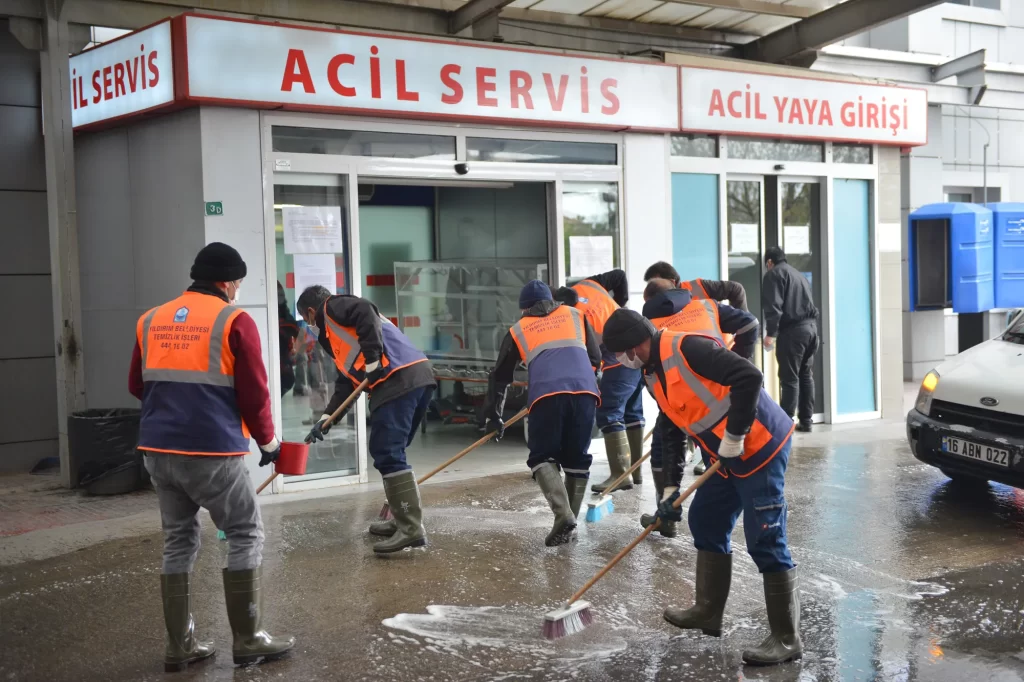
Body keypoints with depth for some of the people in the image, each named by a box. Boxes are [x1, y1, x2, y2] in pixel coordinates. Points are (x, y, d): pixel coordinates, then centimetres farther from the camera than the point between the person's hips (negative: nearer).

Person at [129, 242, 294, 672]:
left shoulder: (151, 320, 10)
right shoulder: (234, 320, -6)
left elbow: (137, 385, 17)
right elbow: (253, 393, -7)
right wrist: (267, 441, 8)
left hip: (158, 450, 6)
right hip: (212, 452, -6)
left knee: (178, 541, 15)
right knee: (245, 535, 7)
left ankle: (179, 646, 18)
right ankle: (248, 640, 9)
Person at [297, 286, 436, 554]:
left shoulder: (332, 307, 8)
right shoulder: (335, 331, 35)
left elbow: (366, 312, -13)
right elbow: (347, 381, 31)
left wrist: (372, 360, -15)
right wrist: (326, 419, 26)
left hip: (399, 379, -10)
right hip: (418, 377, 10)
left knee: (388, 454, -10)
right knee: (390, 452, 19)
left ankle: (412, 529, -13)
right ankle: (401, 519, 24)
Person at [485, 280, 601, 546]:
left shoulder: (518, 330, 27)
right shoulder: (575, 315, 29)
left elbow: (499, 376, 30)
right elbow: (596, 358, 27)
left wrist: (494, 417, 39)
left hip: (547, 394, -2)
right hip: (585, 391, 2)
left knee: (542, 456, 8)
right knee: (577, 458, 14)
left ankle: (563, 515, -13)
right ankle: (569, 526, 15)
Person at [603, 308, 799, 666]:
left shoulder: (687, 348, -21)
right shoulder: (654, 375, 10)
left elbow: (749, 377, -28)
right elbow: (670, 431, 17)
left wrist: (734, 435, -22)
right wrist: (670, 489, 13)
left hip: (761, 445, -10)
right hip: (727, 457, 10)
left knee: (764, 540, -8)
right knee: (705, 523, 18)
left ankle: (787, 638, 0)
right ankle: (708, 612, 32)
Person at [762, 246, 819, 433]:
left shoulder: (773, 274, -1)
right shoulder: (799, 274, 25)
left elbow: (773, 306, -13)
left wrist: (770, 333, -14)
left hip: (792, 330, -8)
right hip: (811, 327, 8)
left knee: (789, 378, -6)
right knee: (806, 376, 12)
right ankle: (806, 421, 14)